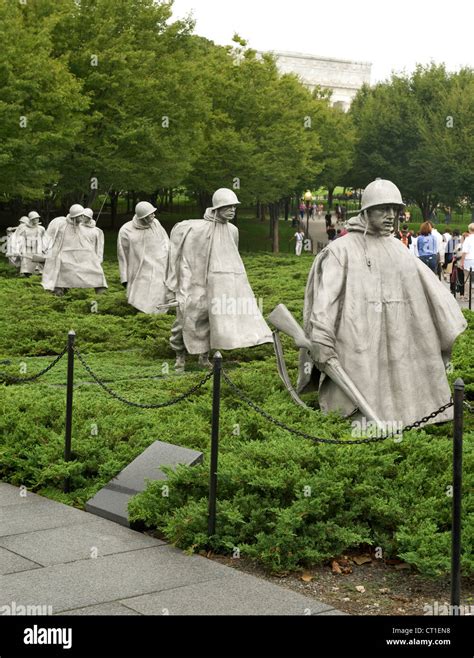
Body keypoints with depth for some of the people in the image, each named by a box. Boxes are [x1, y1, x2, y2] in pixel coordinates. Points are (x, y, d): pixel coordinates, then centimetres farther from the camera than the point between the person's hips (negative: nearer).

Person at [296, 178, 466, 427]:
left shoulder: (399, 250, 14)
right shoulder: (341, 249, -3)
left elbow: (429, 286, 15)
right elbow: (325, 297, -11)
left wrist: (452, 324, 11)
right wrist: (320, 341, -21)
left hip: (396, 345, 6)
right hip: (357, 347, -5)